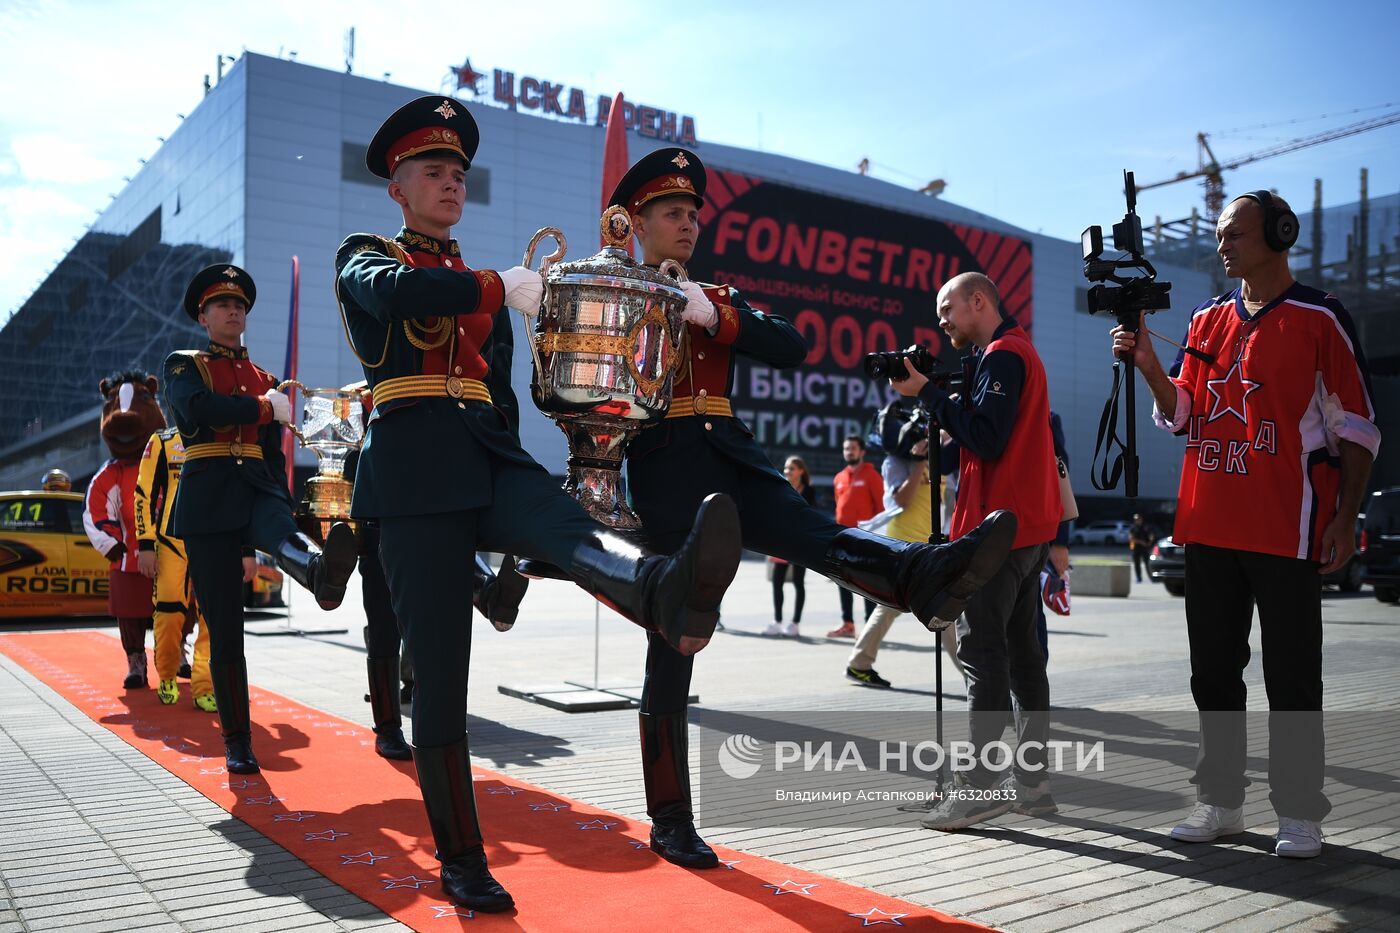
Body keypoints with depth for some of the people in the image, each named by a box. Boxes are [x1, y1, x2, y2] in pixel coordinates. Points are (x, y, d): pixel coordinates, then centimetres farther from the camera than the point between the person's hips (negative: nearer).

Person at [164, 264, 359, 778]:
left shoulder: (265, 379, 22)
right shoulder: (183, 365, 10)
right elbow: (197, 409, -14)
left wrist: (281, 515, 13)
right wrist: (265, 408, -6)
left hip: (257, 491, 2)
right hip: (208, 502, -2)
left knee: (279, 534, -37)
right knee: (225, 631, -2)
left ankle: (323, 572, -72)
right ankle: (237, 741, 7)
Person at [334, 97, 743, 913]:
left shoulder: (482, 287, 26)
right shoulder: (365, 258, 12)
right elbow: (392, 294, -15)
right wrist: (502, 289, -19)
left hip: (492, 455, 4)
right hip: (417, 470, -3)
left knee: (571, 530, -32)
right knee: (440, 673, -5)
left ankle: (670, 595, -65)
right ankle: (462, 860, 5)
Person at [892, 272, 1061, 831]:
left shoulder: (1002, 355, -9)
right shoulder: (1015, 351, 23)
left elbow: (987, 438, -20)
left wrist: (927, 393, -13)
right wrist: (939, 401, 8)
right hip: (1030, 524, 11)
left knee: (981, 648, -10)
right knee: (1020, 647, 10)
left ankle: (979, 786, -7)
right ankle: (1031, 780, 15)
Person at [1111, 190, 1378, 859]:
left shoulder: (1319, 319, -2)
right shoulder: (1206, 321, 14)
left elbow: (1356, 428, -2)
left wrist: (1345, 518, -7)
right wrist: (1149, 367, -3)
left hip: (1286, 528, -5)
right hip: (1209, 525, 5)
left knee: (1291, 676, 3)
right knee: (1214, 670, 10)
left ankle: (1299, 811, 14)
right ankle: (1220, 800, 21)